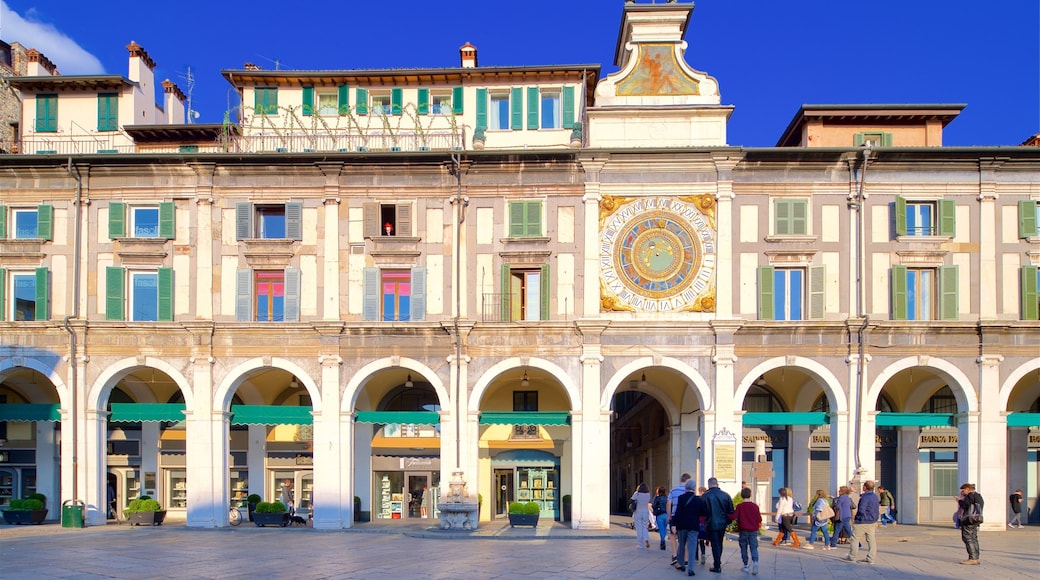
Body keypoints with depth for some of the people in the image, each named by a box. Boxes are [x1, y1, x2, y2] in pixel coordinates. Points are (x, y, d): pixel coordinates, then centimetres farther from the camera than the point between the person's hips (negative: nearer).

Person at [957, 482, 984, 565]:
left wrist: (959, 500, -3)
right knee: (974, 539, 12)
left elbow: (965, 505, -20)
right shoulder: (978, 495, 18)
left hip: (969, 519, -10)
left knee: (967, 538, -8)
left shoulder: (970, 495, -12)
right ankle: (976, 558, 14)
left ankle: (972, 559, -11)